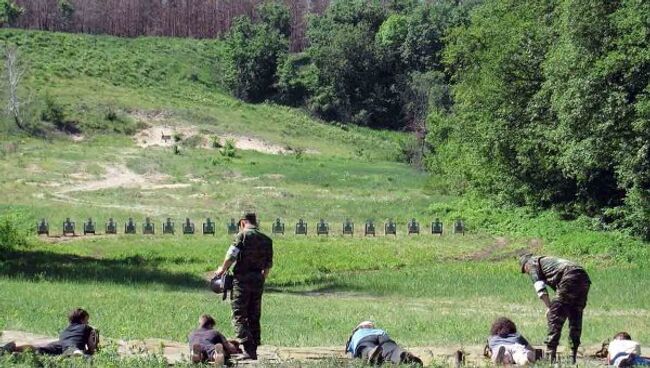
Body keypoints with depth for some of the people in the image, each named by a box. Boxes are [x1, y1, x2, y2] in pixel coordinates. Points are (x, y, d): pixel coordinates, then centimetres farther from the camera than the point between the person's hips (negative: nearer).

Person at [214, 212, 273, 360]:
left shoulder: (242, 235, -6)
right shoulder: (267, 240, 11)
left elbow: (231, 256, -12)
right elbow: (268, 265, 14)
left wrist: (222, 270, 4)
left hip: (242, 279, -6)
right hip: (258, 281, 6)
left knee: (239, 316, -4)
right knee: (254, 317, 13)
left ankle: (249, 349, -15)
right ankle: (253, 350, 13)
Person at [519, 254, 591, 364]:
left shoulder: (532, 263, 16)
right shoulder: (546, 259, 39)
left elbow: (540, 287, 0)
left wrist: (549, 307, 0)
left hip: (570, 279, -8)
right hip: (584, 277, 8)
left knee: (554, 317, -2)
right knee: (575, 318, 15)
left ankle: (550, 354, -7)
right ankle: (573, 355, 16)